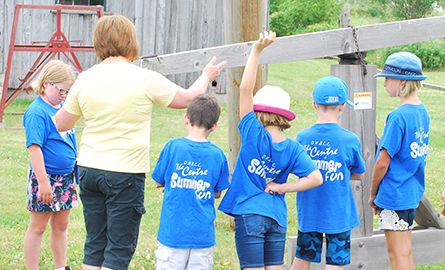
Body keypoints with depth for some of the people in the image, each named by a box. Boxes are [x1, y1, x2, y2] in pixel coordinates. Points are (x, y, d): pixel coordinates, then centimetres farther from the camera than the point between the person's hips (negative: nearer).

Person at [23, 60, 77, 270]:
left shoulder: (62, 108, 9)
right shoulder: (37, 112, -17)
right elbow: (34, 148, -21)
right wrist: (43, 181, -24)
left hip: (66, 177, 8)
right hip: (45, 176, -8)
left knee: (61, 225, 15)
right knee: (38, 227, 1)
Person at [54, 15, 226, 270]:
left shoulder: (85, 79, 2)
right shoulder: (145, 79, -10)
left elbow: (62, 124, 13)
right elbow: (187, 98, 4)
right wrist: (206, 76, 25)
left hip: (89, 170, 5)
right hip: (126, 173, -5)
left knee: (95, 246, 13)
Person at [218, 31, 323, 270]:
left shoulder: (254, 135, -10)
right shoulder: (292, 148, 1)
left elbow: (245, 89, -14)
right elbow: (316, 178, -6)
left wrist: (257, 50, -17)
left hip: (250, 216, -5)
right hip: (278, 218, 5)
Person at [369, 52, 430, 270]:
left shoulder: (399, 117, -20)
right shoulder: (422, 112, 7)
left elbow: (383, 162, -17)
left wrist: (373, 194, -2)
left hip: (395, 194, -9)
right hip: (413, 192, 9)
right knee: (405, 250, 16)